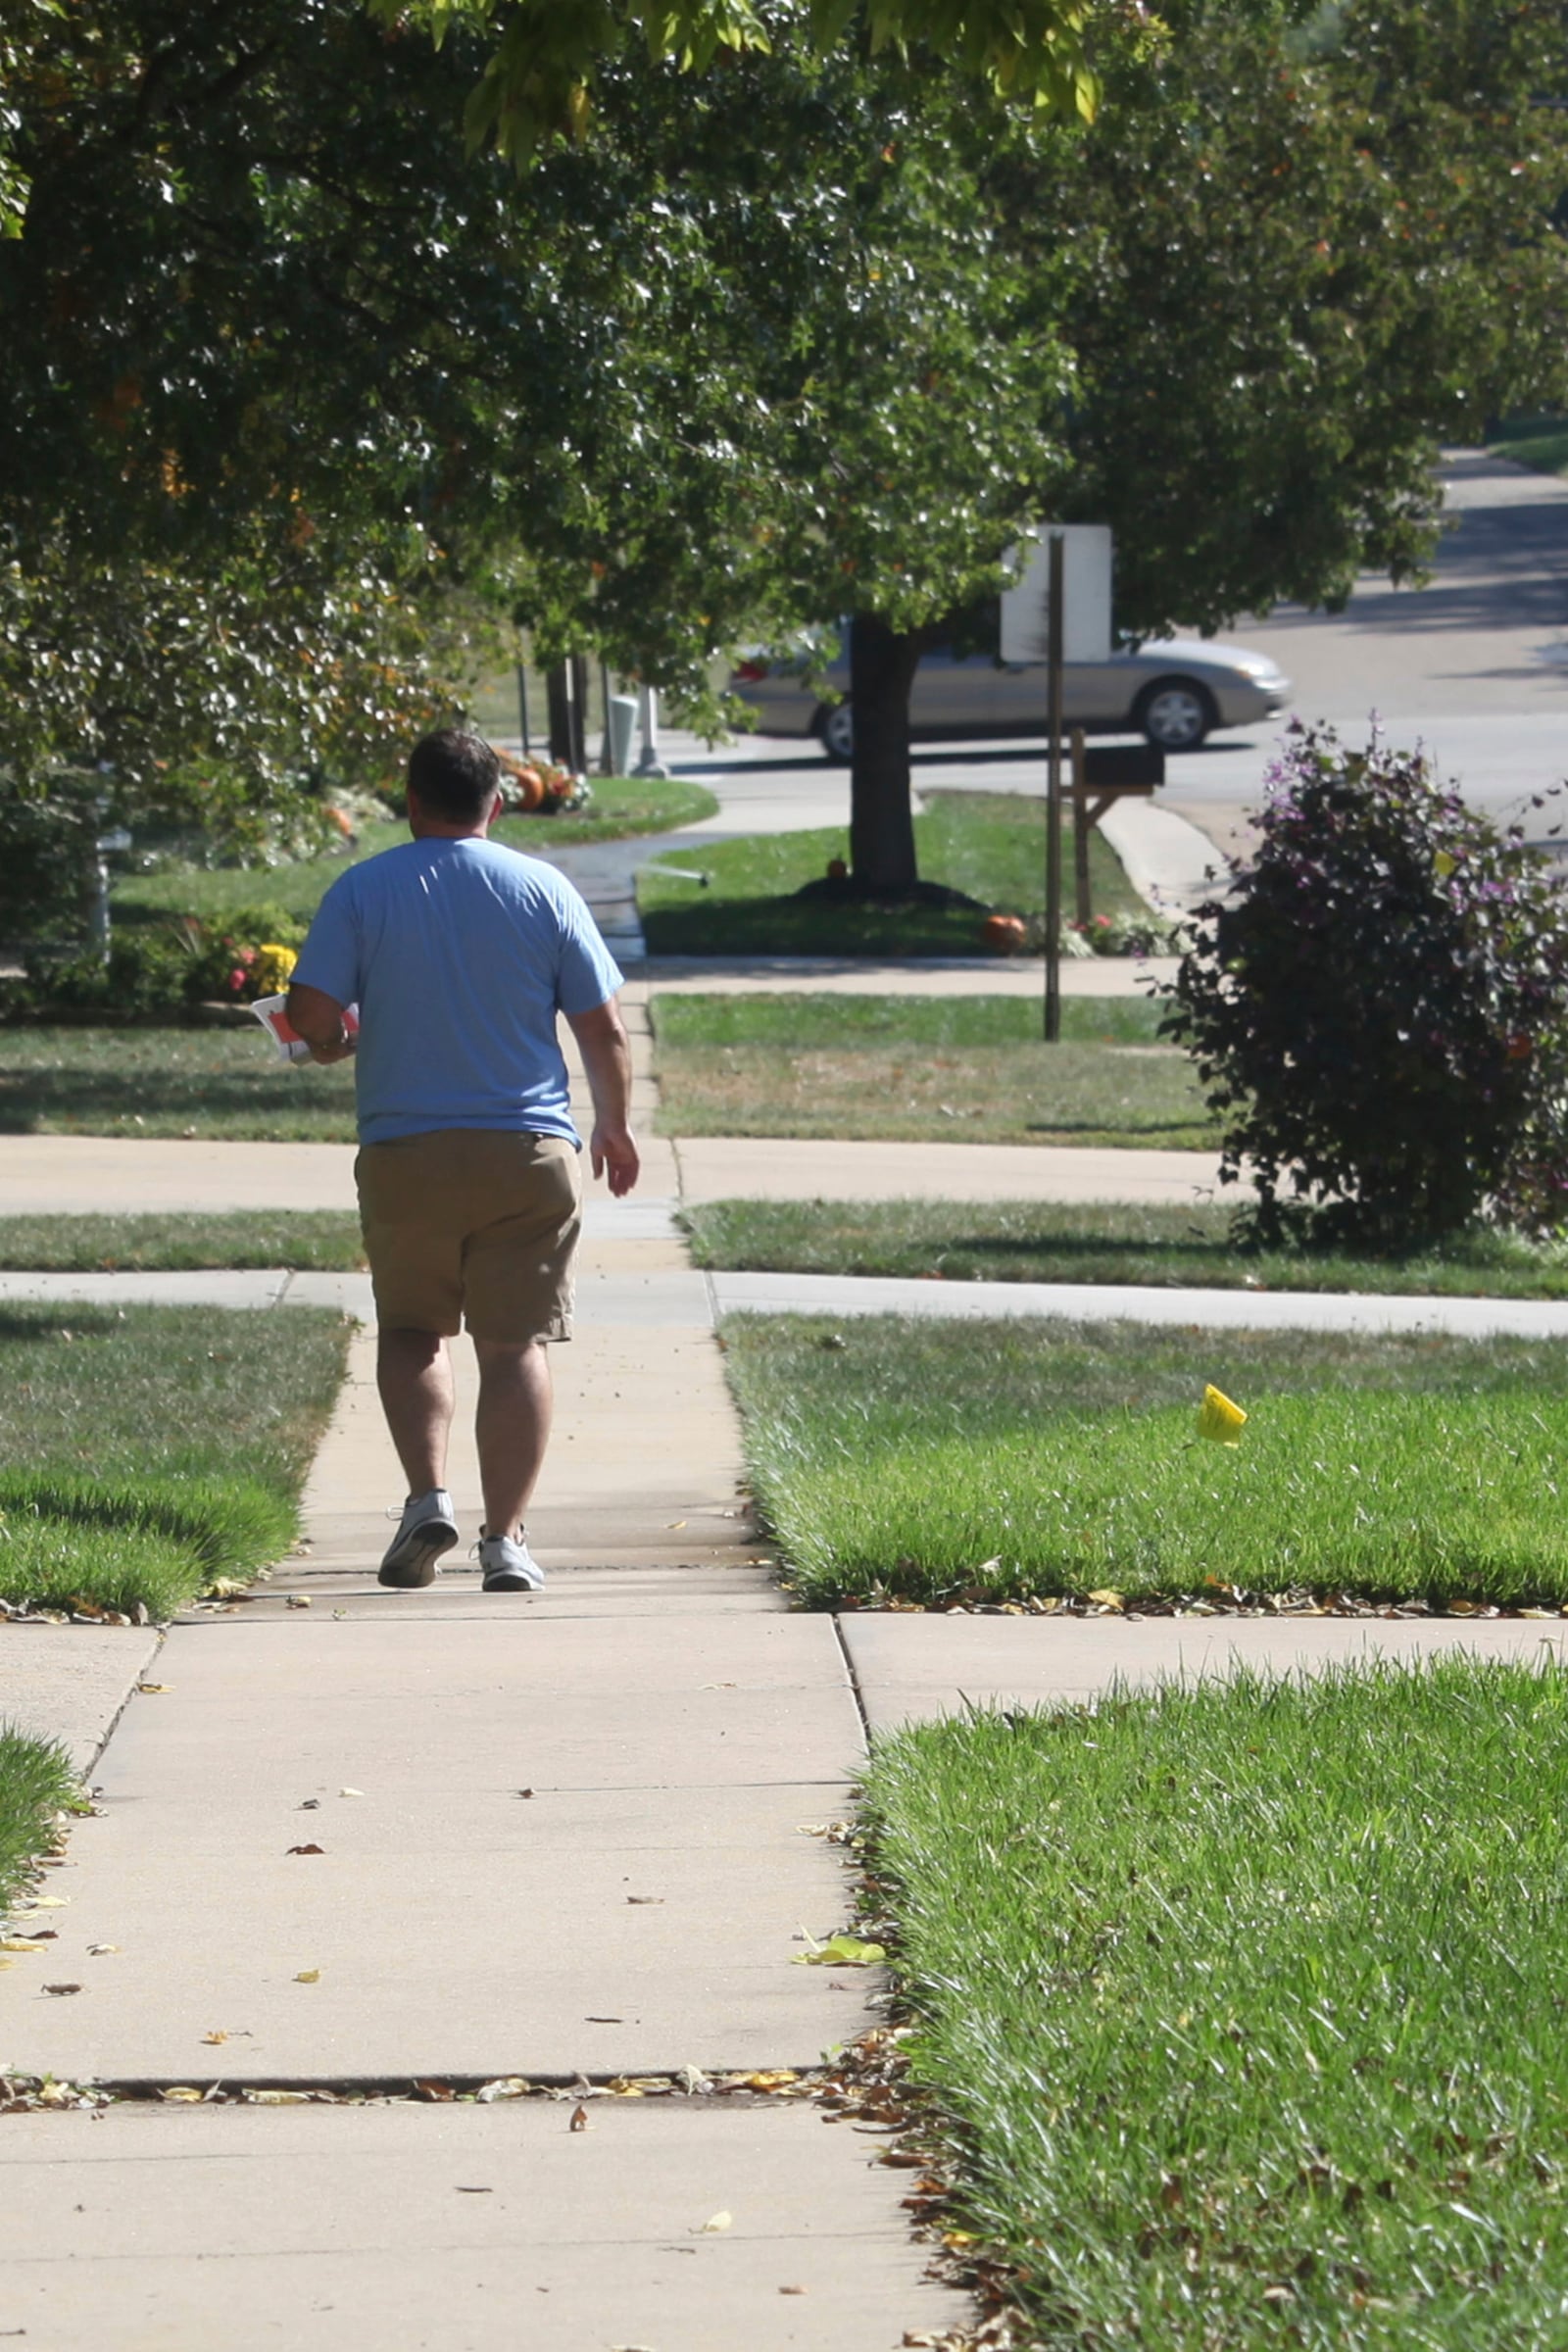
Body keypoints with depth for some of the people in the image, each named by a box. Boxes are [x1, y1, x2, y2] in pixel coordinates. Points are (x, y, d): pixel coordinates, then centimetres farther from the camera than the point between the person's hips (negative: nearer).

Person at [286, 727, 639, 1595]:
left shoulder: (361, 891, -2)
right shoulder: (543, 890, 1)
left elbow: (312, 1016, -8)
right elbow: (603, 1028, 3)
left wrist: (337, 1044, 15)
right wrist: (614, 1124, 18)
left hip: (404, 1156, 0)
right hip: (527, 1152, 0)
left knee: (410, 1330, 17)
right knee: (515, 1343, 2)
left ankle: (427, 1495, 0)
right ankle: (505, 1538, -2)